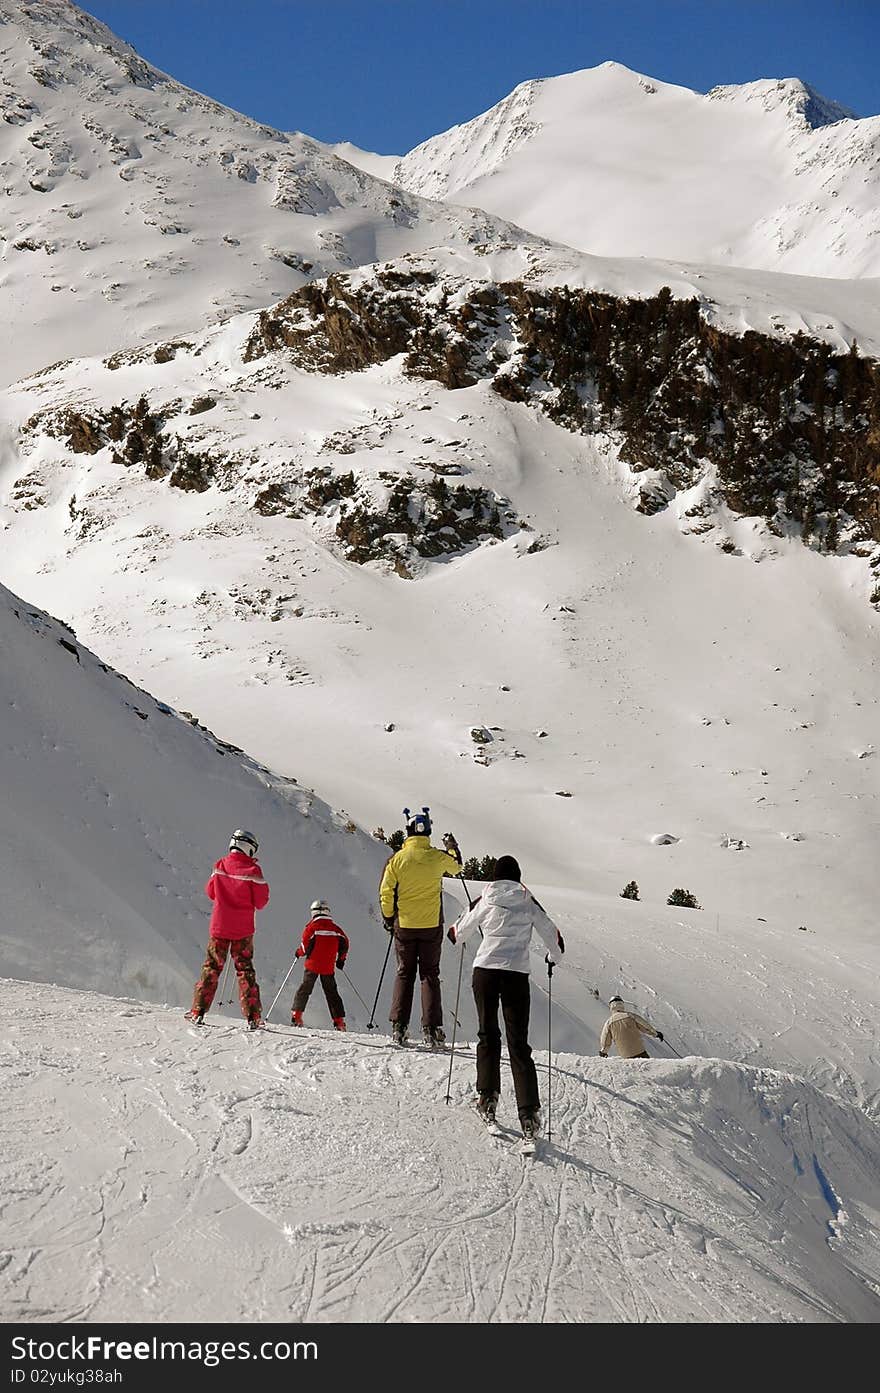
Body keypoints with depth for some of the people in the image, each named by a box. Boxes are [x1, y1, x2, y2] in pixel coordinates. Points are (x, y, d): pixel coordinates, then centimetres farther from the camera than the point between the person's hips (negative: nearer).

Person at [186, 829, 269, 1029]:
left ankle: (198, 1011, 8)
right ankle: (252, 1017, 2)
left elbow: (210, 892, 10)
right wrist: (261, 885, 8)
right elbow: (260, 902, -7)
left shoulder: (220, 866, -3)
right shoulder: (252, 870, -11)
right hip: (243, 930, -1)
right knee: (245, 970, 6)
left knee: (211, 968, 11)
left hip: (219, 927, 2)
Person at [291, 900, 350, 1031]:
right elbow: (344, 944, 9)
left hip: (313, 965, -3)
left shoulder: (312, 926, -4)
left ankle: (296, 1015, -7)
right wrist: (341, 959, 21)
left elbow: (306, 944, -9)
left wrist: (299, 953, 10)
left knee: (304, 989, 4)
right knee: (331, 992, 10)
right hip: (329, 967, 3)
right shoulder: (335, 928, 8)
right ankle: (339, 1021, 5)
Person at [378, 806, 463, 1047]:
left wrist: (388, 918, 13)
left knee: (404, 973, 11)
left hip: (404, 926, 0)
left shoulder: (396, 859, -8)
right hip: (431, 925, 0)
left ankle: (399, 1027, 6)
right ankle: (432, 1029, -1)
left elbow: (386, 893, -3)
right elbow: (457, 867, 16)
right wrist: (452, 847, 35)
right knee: (430, 974, 6)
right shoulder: (438, 857, -7)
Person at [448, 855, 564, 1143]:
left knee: (488, 1035, 16)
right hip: (517, 974, 0)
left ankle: (487, 1097, 9)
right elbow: (553, 937, 12)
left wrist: (454, 935, 41)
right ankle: (529, 1111, -9)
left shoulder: (485, 901, 4)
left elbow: (458, 931, 17)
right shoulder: (530, 904, 6)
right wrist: (553, 956, 34)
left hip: (485, 970, 0)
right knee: (519, 1043, 0)